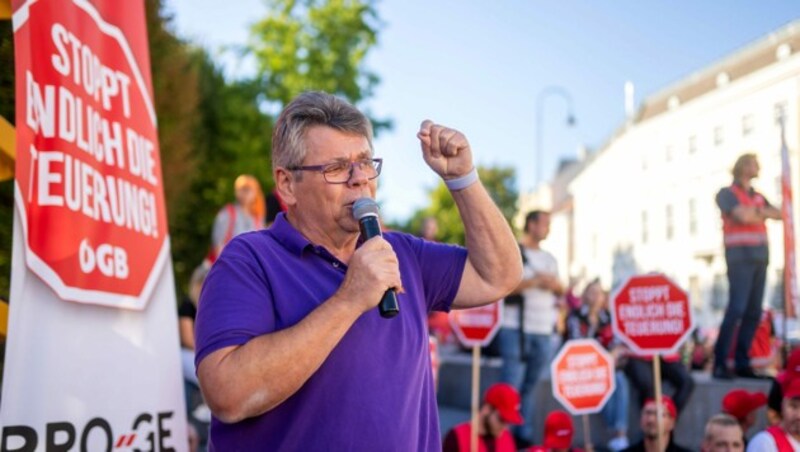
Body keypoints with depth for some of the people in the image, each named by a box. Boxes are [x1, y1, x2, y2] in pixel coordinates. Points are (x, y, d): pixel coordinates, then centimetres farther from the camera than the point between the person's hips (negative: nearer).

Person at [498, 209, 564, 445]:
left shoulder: (549, 258, 20)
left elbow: (560, 291, 22)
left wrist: (555, 285, -1)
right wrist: (534, 281, -13)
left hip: (543, 331, 6)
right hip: (516, 329, -6)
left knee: (530, 386, 9)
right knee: (511, 385, -10)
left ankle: (524, 435, 15)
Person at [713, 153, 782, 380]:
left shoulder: (758, 197, 21)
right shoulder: (727, 193, 1)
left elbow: (777, 214, 6)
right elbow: (743, 216, -14)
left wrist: (756, 212, -10)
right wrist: (761, 213, 4)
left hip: (760, 257, 7)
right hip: (740, 256, -7)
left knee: (754, 312, 2)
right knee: (737, 309, -15)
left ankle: (742, 363, 6)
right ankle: (719, 363, -14)